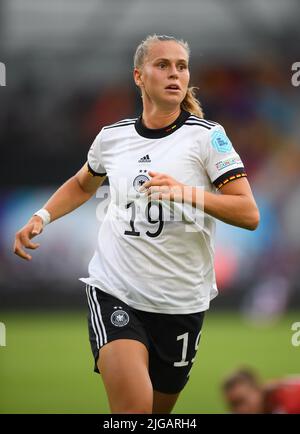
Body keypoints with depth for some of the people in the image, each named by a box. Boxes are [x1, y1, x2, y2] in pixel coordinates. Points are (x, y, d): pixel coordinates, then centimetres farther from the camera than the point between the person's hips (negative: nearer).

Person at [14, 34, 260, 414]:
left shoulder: (206, 136, -4)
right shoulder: (112, 136, 5)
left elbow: (249, 214, -12)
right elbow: (83, 185, 27)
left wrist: (186, 192, -26)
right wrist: (40, 218, 11)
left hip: (181, 303, 0)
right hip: (113, 292, 0)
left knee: (158, 410, 13)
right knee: (133, 404, -25)